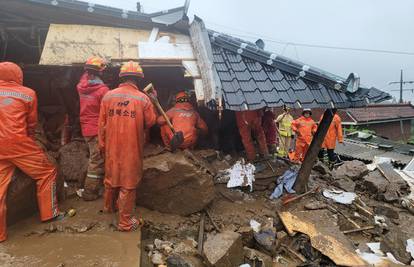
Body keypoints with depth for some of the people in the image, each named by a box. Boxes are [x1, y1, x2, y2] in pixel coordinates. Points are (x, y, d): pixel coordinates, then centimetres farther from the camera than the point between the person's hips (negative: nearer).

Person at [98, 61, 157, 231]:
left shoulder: (108, 96, -3)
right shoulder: (143, 99, -12)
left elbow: (102, 123, 2)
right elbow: (150, 122, -1)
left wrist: (102, 145, 14)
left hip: (112, 147, 4)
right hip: (132, 148, -4)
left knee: (111, 177, 23)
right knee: (128, 184, 6)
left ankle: (109, 206, 47)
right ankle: (125, 222, 16)